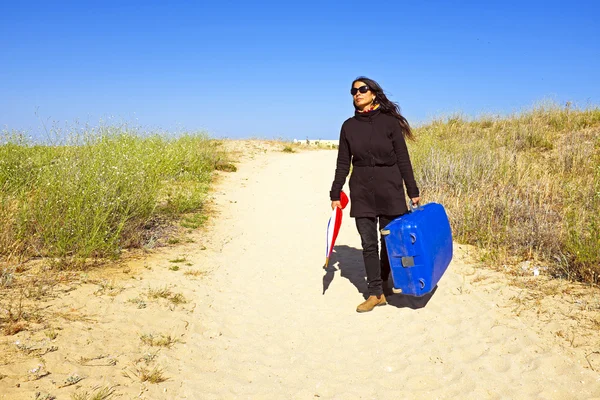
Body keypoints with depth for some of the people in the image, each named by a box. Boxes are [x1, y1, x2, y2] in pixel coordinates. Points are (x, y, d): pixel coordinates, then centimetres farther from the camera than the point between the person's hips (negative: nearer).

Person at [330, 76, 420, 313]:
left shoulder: (390, 122, -3)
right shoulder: (349, 126, 5)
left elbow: (403, 159, -2)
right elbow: (343, 163, 8)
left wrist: (413, 191, -3)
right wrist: (335, 194, 6)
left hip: (389, 189, -2)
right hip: (361, 191, 2)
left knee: (390, 241, 7)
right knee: (368, 244, 2)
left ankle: (383, 282, 31)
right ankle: (376, 294, 10)